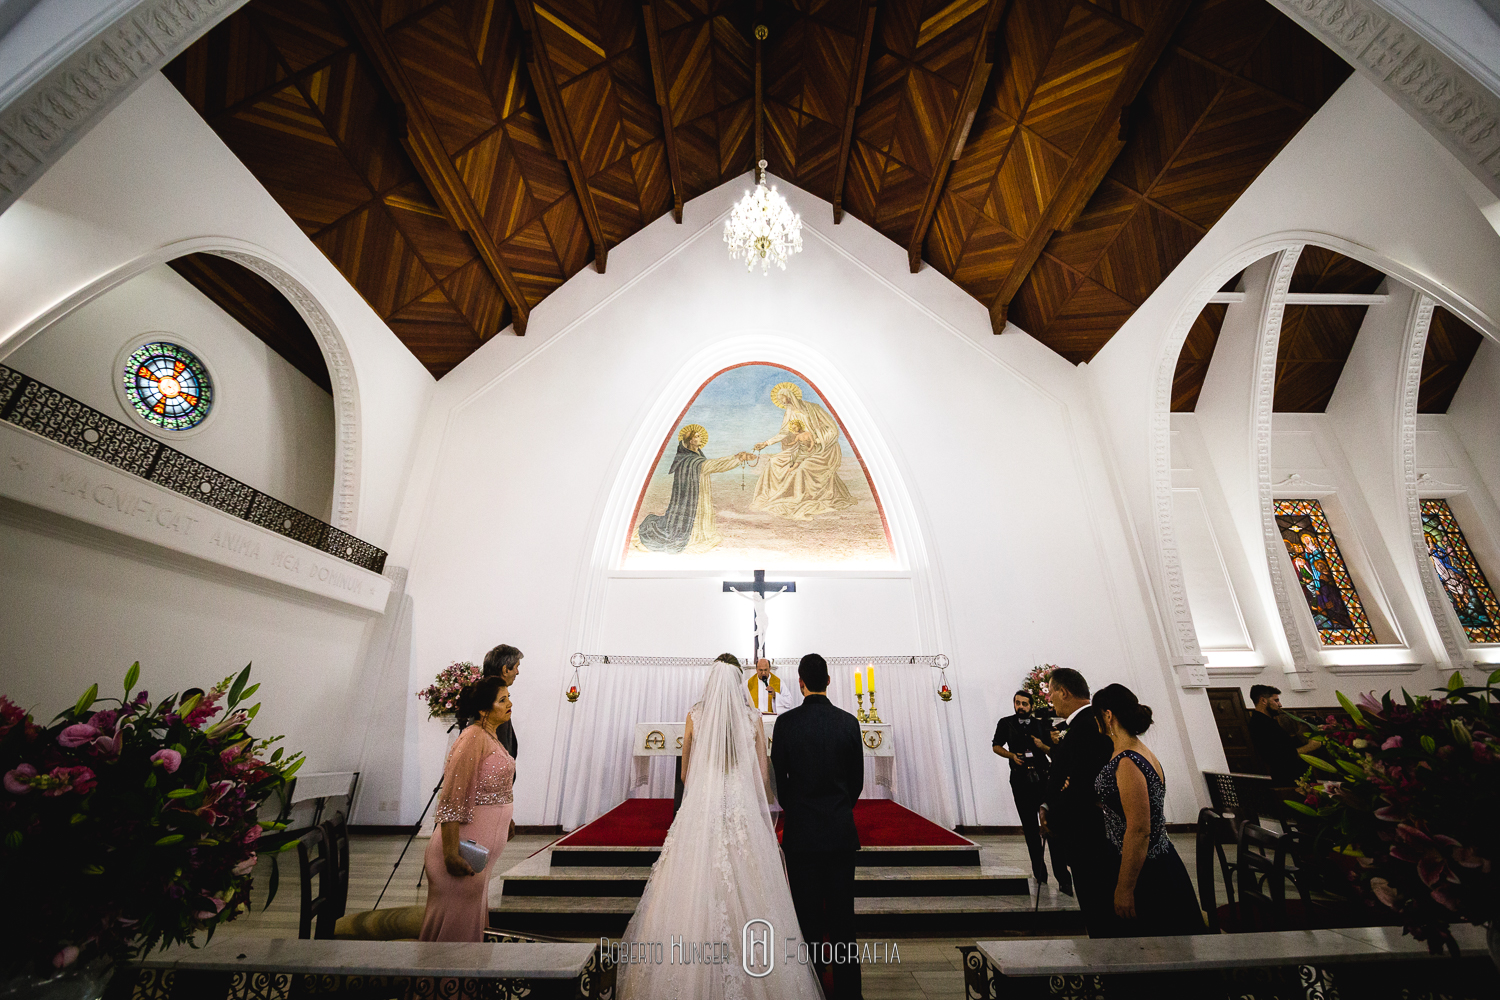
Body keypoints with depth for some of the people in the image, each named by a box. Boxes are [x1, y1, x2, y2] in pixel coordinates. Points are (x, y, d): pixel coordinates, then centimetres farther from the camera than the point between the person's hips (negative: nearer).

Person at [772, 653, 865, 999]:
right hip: (841, 831, 2)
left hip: (801, 829, -2)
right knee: (842, 913, 14)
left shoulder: (786, 721, -12)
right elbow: (857, 779, 2)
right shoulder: (849, 721, -7)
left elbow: (778, 776, -4)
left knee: (807, 915, 12)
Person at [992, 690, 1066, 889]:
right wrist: (1012, 755, -8)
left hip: (1042, 778, 0)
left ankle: (1062, 876, 0)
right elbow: (996, 746, 9)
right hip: (1020, 781, 0)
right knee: (1030, 828, 8)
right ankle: (1039, 872, 20)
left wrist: (1042, 746, -9)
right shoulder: (1006, 723, 5)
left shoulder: (1040, 725, 8)